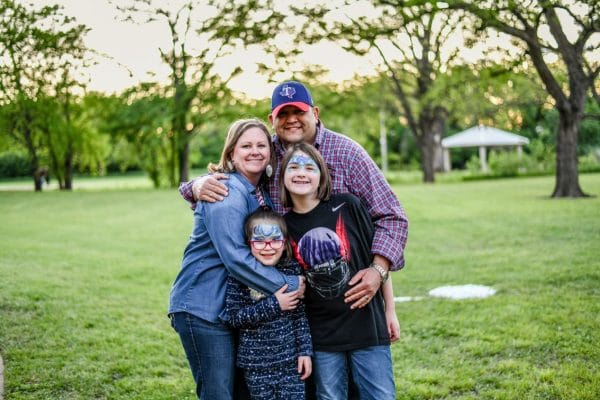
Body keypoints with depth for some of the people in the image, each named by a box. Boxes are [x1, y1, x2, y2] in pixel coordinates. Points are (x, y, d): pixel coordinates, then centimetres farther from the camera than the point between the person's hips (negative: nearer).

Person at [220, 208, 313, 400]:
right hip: (256, 365, -1)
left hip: (291, 361, 2)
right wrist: (273, 305, -19)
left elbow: (300, 314, 4)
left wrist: (305, 351, 0)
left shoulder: (292, 269, -1)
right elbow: (232, 317, -15)